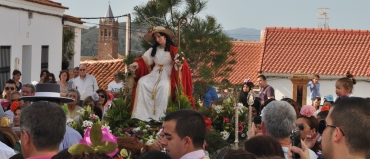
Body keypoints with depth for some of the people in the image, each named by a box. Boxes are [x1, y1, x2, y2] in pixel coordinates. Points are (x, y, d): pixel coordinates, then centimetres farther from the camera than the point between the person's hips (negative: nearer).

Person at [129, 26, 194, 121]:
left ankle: (160, 116, -34)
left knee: (164, 86, -37)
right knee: (141, 82, -21)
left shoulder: (173, 50, -4)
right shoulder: (153, 50, 13)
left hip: (167, 75, -5)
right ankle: (142, 115, -23)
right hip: (154, 74, 5)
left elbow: (181, 62, -13)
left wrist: (179, 63, -37)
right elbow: (144, 60, 7)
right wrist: (136, 64, -13)